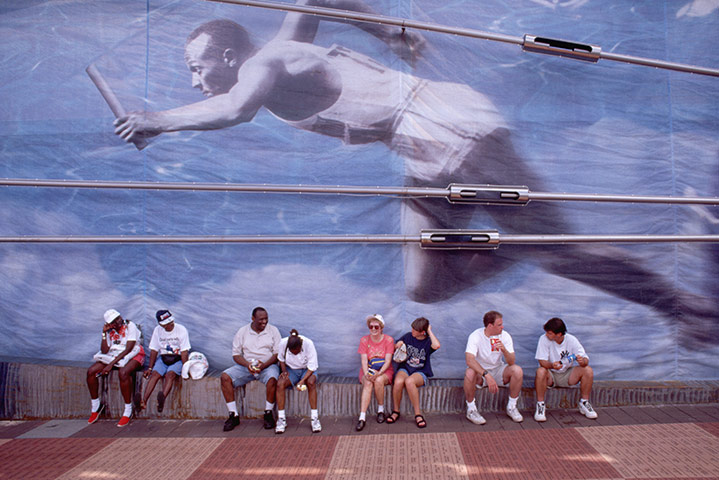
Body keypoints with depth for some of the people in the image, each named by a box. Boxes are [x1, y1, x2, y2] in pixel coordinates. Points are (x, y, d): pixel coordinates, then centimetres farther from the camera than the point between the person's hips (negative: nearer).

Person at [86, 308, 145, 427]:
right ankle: (95, 406, 7)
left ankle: (128, 411, -25)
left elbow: (128, 349, -19)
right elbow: (104, 351, -3)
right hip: (113, 355, 6)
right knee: (91, 371, -12)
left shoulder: (130, 326, -12)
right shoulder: (109, 331, 5)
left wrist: (111, 364, -24)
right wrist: (104, 334, -10)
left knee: (123, 372, -38)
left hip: (132, 355, -6)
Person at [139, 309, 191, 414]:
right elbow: (154, 350, 7)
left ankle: (162, 398, -55)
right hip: (163, 358, 3)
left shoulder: (181, 329, -9)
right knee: (155, 374, -24)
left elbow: (184, 352, -10)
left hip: (178, 359, -3)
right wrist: (150, 368, 1)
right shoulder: (157, 330, 3)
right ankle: (144, 401, -39)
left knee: (170, 374, -31)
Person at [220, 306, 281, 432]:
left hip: (268, 365, -2)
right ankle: (234, 415, -16)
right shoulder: (242, 332, 6)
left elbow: (277, 354, -2)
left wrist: (263, 365, -18)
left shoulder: (273, 330, 3)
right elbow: (236, 354, 3)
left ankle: (268, 414, -16)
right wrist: (247, 364, -17)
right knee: (225, 377, -22)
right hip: (246, 366, 2)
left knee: (272, 379, -36)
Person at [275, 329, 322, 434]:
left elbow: (312, 366, -21)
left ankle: (314, 418, -25)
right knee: (280, 384, -27)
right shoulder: (283, 343, -21)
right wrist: (284, 371, -14)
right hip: (291, 369, 2)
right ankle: (281, 419, -19)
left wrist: (303, 380, -33)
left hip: (307, 370, -2)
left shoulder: (308, 344, -28)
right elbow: (281, 359, 2)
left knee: (311, 383, -33)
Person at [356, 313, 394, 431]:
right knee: (368, 383, -32)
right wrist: (366, 374, -25)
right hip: (368, 371, 1)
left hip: (384, 371, -1)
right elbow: (364, 360, -6)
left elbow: (388, 361, -11)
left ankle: (381, 410, -14)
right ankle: (362, 417, -38)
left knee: (379, 380, -35)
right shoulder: (364, 340, 3)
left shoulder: (388, 340, -3)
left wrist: (378, 374, -27)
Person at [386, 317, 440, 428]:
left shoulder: (428, 341, 0)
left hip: (421, 372, -3)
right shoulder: (408, 336, 8)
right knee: (398, 382, -33)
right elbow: (394, 349, 20)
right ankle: (396, 411, -9)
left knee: (409, 381, -38)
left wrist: (430, 332, -12)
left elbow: (437, 345, -26)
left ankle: (418, 414, -24)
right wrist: (398, 345, -3)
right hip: (405, 368, 3)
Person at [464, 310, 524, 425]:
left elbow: (512, 362, -15)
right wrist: (487, 375, -45)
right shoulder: (476, 336, -20)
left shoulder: (505, 336, -10)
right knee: (469, 373, -37)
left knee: (517, 370, -24)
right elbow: (469, 360, -34)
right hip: (480, 372, -3)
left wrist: (504, 350, -36)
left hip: (498, 371, 3)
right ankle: (471, 409, -14)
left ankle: (511, 407, -4)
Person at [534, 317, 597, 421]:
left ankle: (584, 403, -2)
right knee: (540, 371, -36)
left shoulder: (571, 340, -12)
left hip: (567, 375, 2)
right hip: (550, 375, -2)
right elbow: (542, 361, -20)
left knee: (588, 370, -21)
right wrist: (552, 365, -42)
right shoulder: (544, 339, -16)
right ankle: (540, 405, -18)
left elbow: (586, 359, -13)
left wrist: (582, 361, -38)